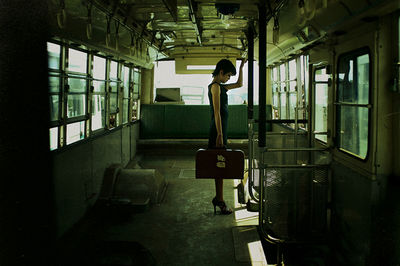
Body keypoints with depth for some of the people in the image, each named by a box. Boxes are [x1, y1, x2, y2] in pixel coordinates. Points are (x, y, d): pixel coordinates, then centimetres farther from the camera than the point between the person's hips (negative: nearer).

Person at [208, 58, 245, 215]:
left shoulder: (220, 87, 17)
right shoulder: (215, 86, -12)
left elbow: (239, 84, 30)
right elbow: (217, 112, -18)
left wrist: (241, 67, 20)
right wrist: (219, 135, -22)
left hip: (221, 129, 10)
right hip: (218, 129, -10)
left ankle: (218, 198, 22)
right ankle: (220, 202, -2)